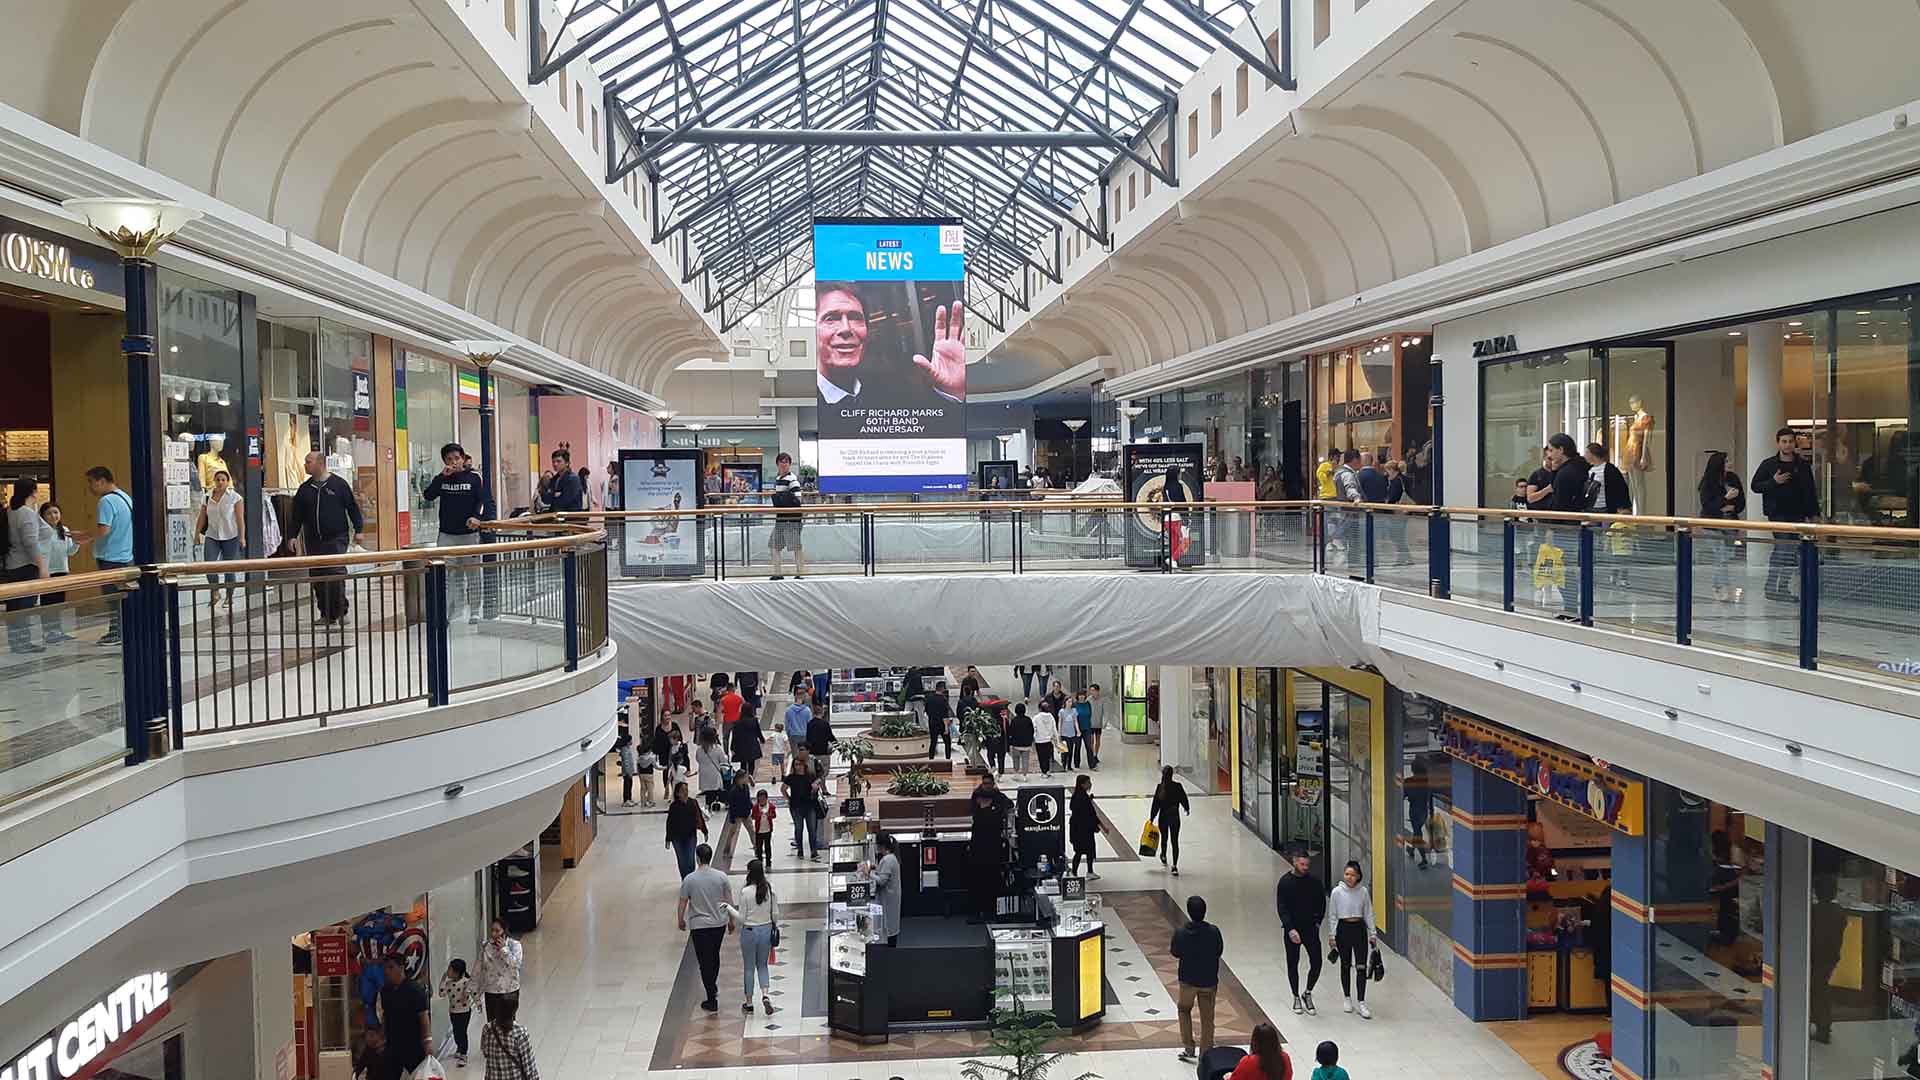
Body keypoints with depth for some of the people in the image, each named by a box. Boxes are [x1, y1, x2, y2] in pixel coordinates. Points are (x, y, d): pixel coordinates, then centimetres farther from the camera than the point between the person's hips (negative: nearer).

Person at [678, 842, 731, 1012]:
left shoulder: (689, 880, -13)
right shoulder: (721, 877, -8)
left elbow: (682, 903, -5)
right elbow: (728, 901, 0)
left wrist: (681, 921, 13)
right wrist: (731, 920, 15)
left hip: (699, 926, -3)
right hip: (719, 923, 3)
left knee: (705, 962, 4)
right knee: (714, 956, 24)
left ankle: (712, 1000, 4)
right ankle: (713, 987, 40)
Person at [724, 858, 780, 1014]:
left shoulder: (745, 891, -18)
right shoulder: (770, 888, -6)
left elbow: (741, 918, -13)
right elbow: (776, 914, 0)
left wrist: (729, 908, -1)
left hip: (749, 931, -3)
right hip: (766, 930, 3)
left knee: (749, 967, 13)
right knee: (762, 965, 18)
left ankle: (748, 1003, 22)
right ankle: (766, 995, -3)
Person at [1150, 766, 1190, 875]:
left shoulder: (1160, 787, -11)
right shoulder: (1178, 786, -10)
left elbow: (1155, 804, -8)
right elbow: (1183, 799, 2)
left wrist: (1152, 817, 1)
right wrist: (1187, 809, 22)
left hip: (1163, 817, 1)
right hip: (1175, 818, 0)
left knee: (1164, 838, 22)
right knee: (1175, 841, 1)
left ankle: (1163, 857, 46)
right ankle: (1175, 866, -5)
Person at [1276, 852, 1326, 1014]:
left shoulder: (1314, 881, -1)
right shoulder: (1285, 882, -8)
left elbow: (1322, 903, 9)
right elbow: (1282, 908, -11)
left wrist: (1317, 922, -1)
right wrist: (1290, 929, -20)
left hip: (1310, 929, 2)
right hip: (1292, 929, -2)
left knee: (1316, 963, -5)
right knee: (1292, 965, 8)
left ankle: (1308, 993, 17)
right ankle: (1296, 997, 23)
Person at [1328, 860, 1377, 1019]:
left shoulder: (1363, 892, -2)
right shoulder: (1337, 892, -6)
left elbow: (1368, 914, 5)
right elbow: (1333, 915, -1)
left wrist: (1372, 934, 4)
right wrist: (1332, 935, -3)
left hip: (1360, 929, 1)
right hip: (1343, 929, -1)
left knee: (1361, 967, -5)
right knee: (1346, 966, 10)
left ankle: (1361, 1004, -2)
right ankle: (1348, 999, 23)